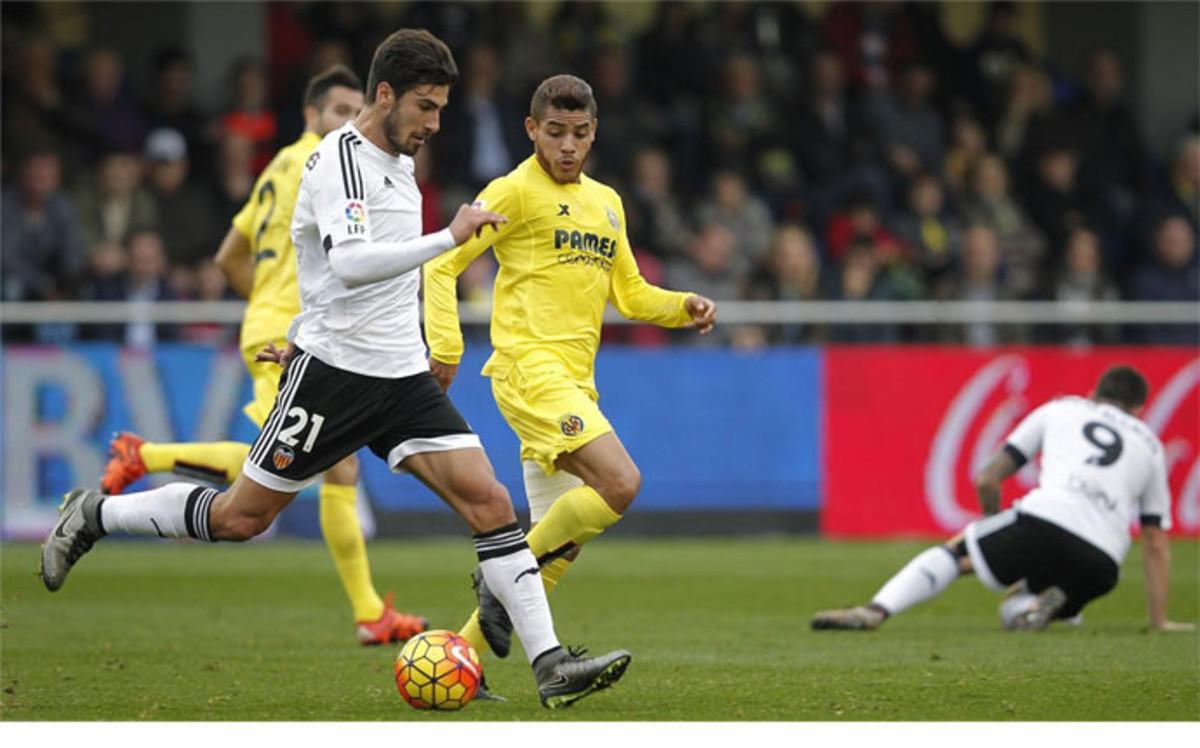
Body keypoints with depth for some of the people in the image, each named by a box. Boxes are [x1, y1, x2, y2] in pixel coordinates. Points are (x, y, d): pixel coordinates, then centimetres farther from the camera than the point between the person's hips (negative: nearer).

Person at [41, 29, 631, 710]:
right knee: (241, 517, 1)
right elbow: (349, 265, -30)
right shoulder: (342, 159, -15)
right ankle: (94, 515, 23)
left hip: (403, 375, 7)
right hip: (334, 373, -7)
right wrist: (450, 238, -33)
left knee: (488, 501, -8)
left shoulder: (400, 162, 13)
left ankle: (551, 666, -12)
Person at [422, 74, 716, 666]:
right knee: (620, 483, -25)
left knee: (558, 544, 4)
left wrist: (684, 307, 9)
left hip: (574, 383, 8)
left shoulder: (606, 202, 19)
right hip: (529, 367, -8)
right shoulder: (516, 191, -2)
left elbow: (629, 292, 27)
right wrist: (445, 346, -12)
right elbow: (442, 264, -3)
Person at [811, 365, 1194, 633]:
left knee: (953, 552, 17)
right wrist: (1159, 621, 34)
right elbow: (1156, 542, 31)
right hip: (1101, 563, 2)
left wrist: (1000, 543, 37)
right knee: (1016, 612, 25)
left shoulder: (1059, 409, 26)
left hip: (1046, 519, -2)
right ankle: (1042, 604, -12)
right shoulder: (1150, 444, 32)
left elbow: (987, 481, 21)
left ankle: (876, 610, -8)